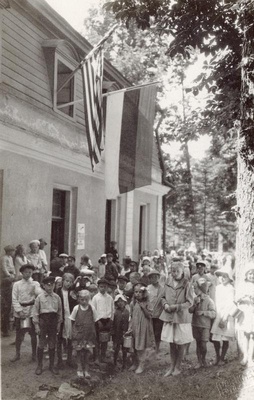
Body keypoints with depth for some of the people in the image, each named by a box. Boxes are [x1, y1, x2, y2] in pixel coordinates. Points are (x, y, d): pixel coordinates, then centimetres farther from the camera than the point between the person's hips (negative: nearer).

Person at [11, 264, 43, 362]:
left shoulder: (35, 284, 4)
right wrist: (19, 311, -9)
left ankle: (34, 354, 19)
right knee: (19, 334, 8)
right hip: (19, 312, 0)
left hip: (32, 311, 0)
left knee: (33, 334, 5)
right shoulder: (16, 284, 4)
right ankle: (17, 354, 22)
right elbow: (14, 299, -1)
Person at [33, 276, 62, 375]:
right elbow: (35, 311, -2)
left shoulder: (57, 297, 3)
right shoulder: (39, 297, -4)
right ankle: (39, 365, 16)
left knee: (52, 344, 9)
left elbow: (60, 311, 9)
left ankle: (51, 365, 22)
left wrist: (59, 323, 6)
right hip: (43, 319, -2)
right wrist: (36, 325, -5)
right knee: (41, 344, 1)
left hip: (53, 320, 3)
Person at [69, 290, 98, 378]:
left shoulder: (92, 308, -7)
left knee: (87, 352, 5)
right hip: (78, 333, 0)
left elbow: (94, 321, 2)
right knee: (79, 352, 5)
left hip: (88, 334, 0)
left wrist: (93, 333, 1)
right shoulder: (76, 308, -8)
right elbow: (73, 321, 3)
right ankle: (79, 370, 19)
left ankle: (86, 370, 17)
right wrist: (74, 331, 0)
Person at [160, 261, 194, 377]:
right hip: (169, 317, 4)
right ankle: (172, 367, 26)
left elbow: (190, 302, -10)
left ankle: (177, 367, 24)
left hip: (182, 317, -3)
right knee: (171, 343, 13)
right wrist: (165, 304, -9)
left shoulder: (186, 285, -10)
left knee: (181, 344, 8)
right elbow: (163, 297, 12)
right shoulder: (168, 283, 2)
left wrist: (176, 307, -19)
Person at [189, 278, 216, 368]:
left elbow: (213, 314, -13)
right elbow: (190, 310, 0)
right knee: (198, 344, 10)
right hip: (196, 325, 4)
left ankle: (203, 359, 22)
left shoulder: (209, 301, -11)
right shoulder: (195, 299, 2)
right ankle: (199, 362, 22)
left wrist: (203, 312, -23)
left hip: (205, 326, -4)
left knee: (203, 345, -4)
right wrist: (195, 304, -16)